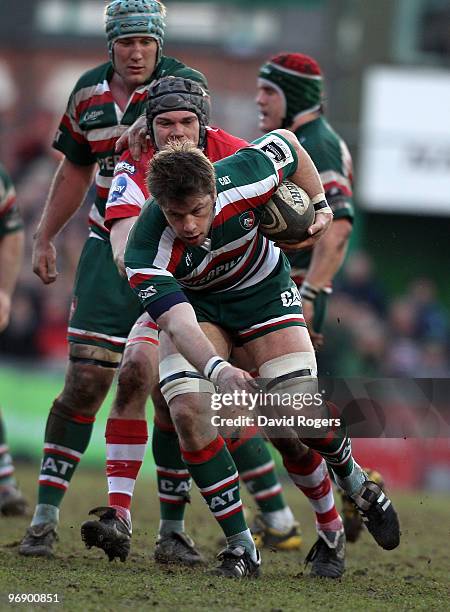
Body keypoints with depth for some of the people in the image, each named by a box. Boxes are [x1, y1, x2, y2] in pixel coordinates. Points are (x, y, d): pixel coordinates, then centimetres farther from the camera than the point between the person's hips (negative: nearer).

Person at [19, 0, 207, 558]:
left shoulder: (185, 86, -7)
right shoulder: (89, 92, 7)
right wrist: (44, 237, 19)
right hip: (108, 252, 3)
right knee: (85, 382, -4)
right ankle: (45, 516, 0)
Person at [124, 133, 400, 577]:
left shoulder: (242, 179, -33)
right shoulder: (146, 253, -37)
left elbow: (286, 143, -11)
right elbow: (178, 323, -48)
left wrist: (319, 205, -3)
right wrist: (218, 370, -65)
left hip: (262, 288, 1)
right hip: (192, 301, -1)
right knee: (189, 411, -23)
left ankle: (353, 480, 25)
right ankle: (239, 545, -10)